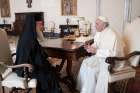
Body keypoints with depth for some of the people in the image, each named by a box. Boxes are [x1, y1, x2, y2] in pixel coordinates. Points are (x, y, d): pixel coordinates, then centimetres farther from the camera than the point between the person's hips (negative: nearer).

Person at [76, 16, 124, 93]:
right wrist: (90, 47, -8)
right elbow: (96, 44, 15)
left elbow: (112, 53, -30)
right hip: (101, 56, 9)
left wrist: (95, 51, -31)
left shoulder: (112, 35, -24)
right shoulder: (98, 32, 3)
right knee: (85, 63, -10)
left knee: (92, 69, -25)